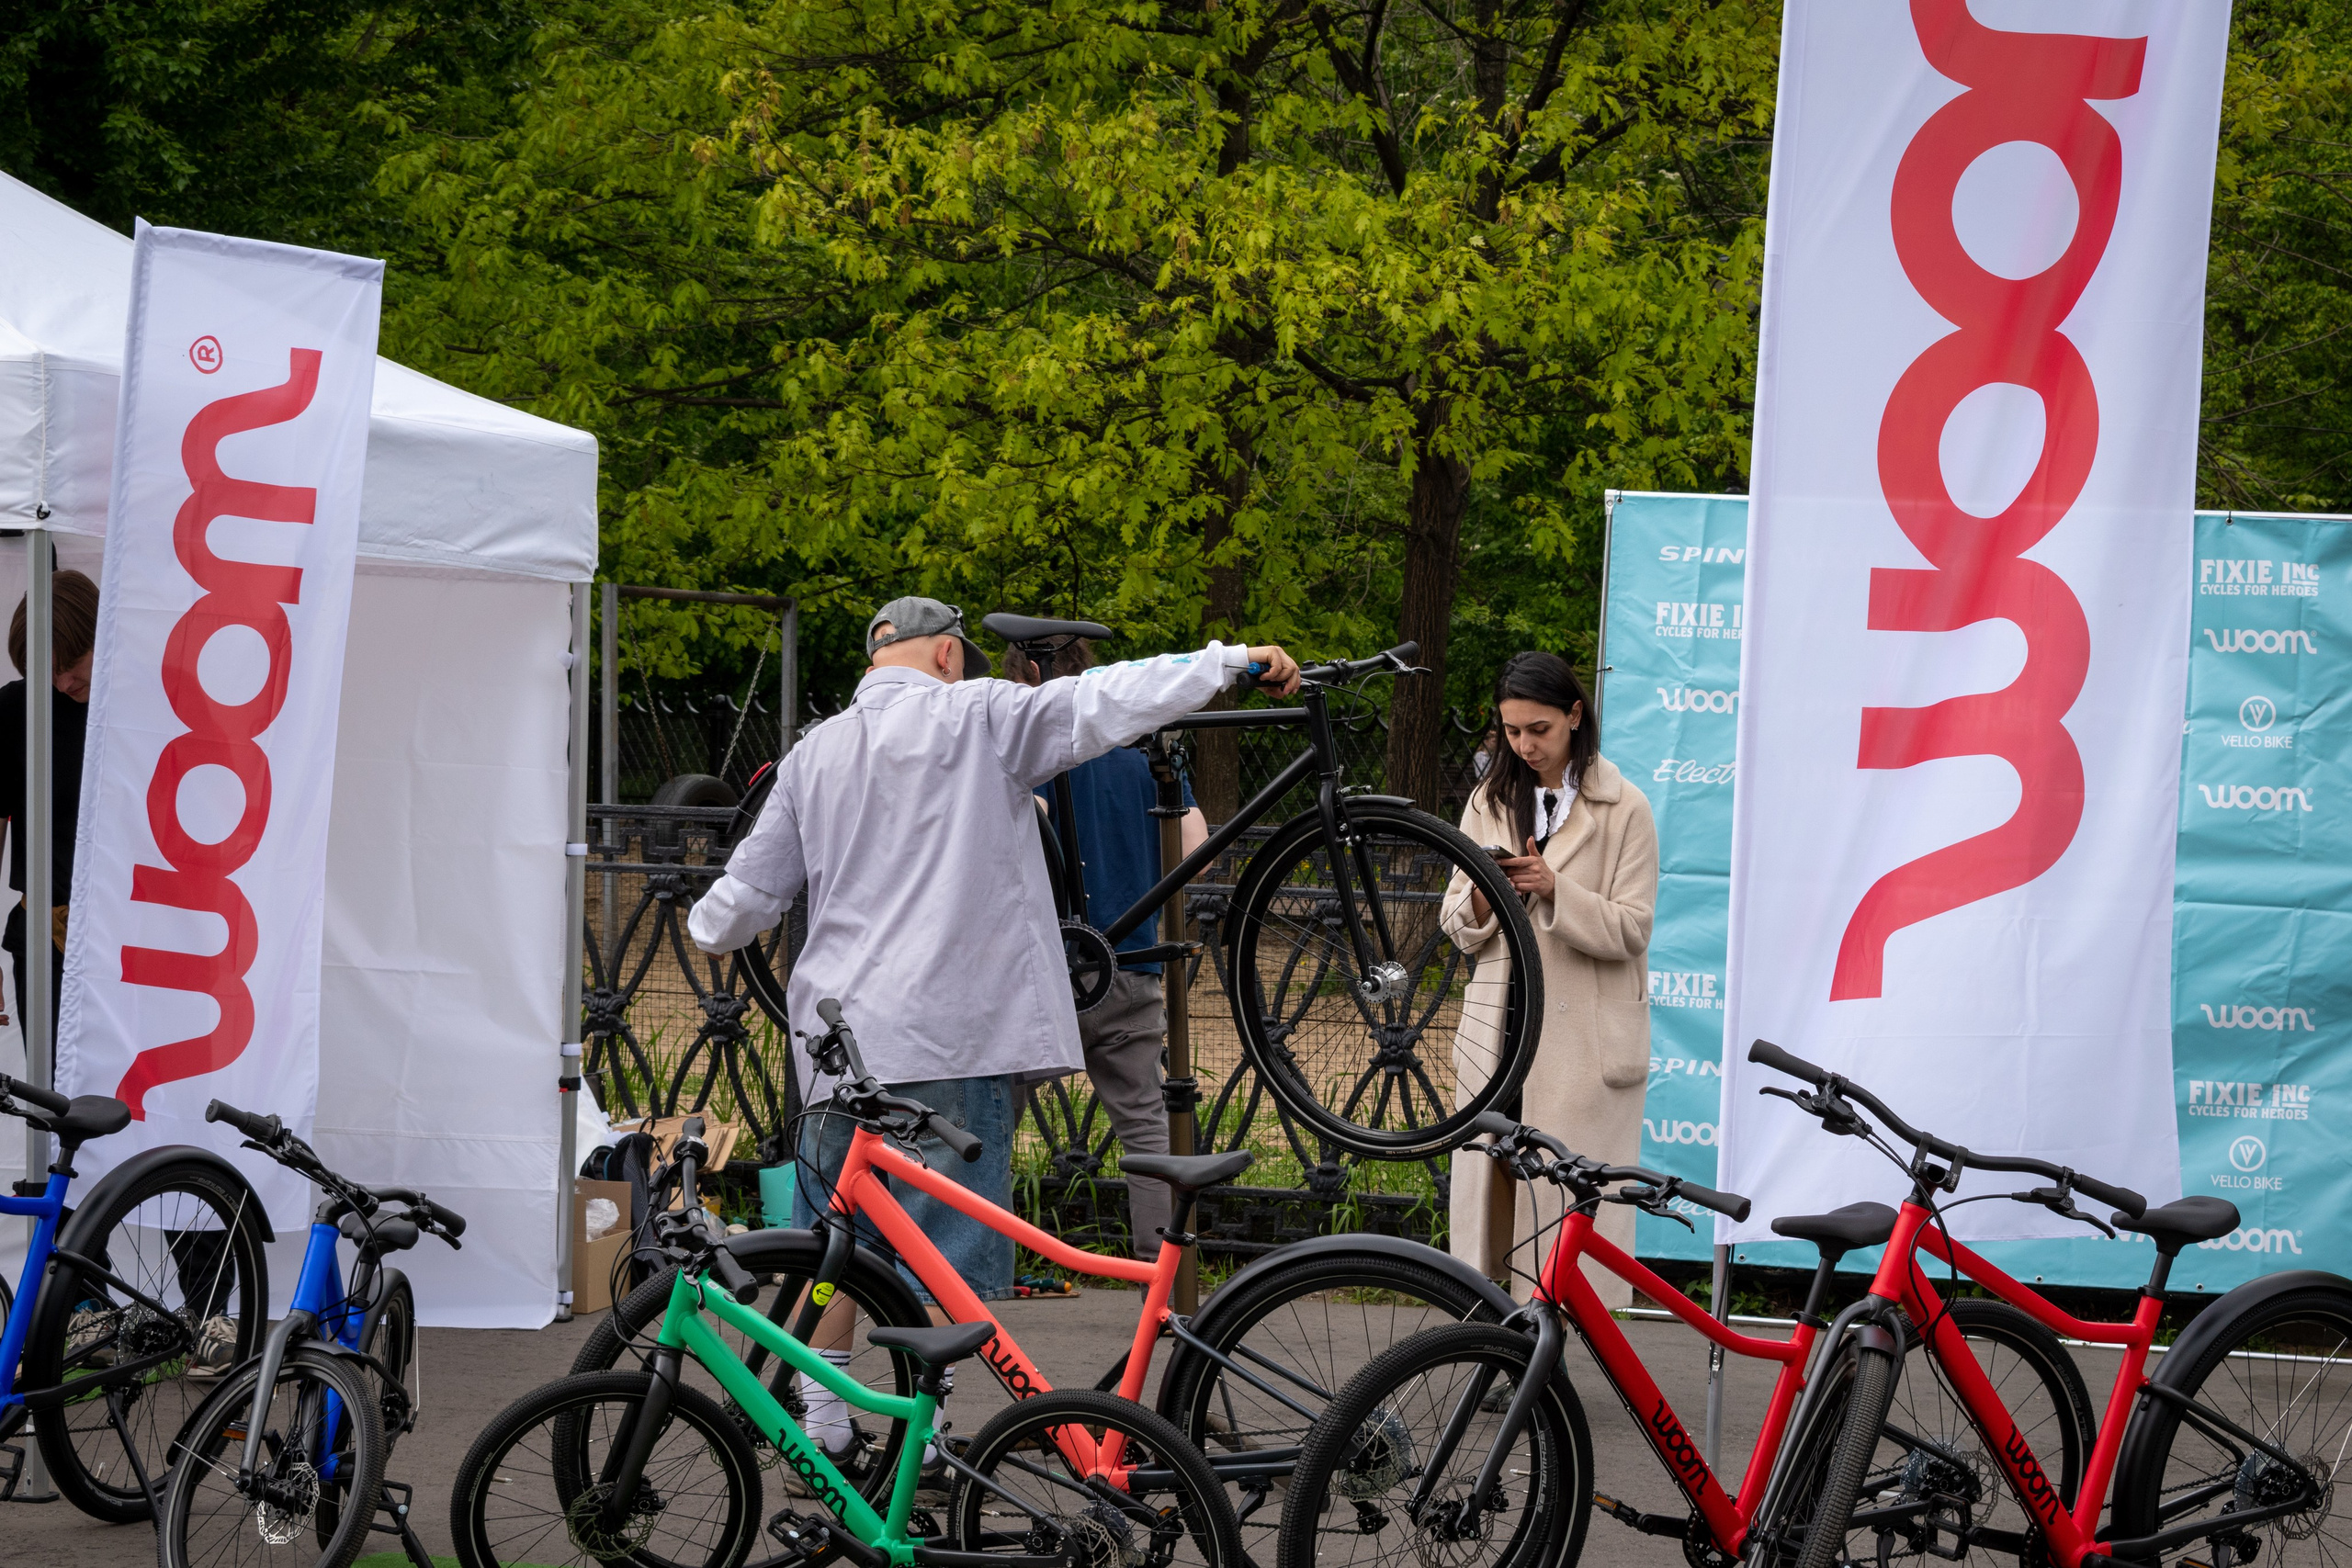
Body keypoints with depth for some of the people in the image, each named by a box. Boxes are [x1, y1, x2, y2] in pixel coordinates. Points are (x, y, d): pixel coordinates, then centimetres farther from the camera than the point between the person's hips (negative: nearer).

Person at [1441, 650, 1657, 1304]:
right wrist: (1481, 900, -11)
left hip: (1584, 1042, -4)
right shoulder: (1489, 803, 13)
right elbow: (1458, 928, 12)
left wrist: (1555, 891, -19)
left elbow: (1631, 930, -5)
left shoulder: (1624, 810, 0)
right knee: (1490, 1189, 0)